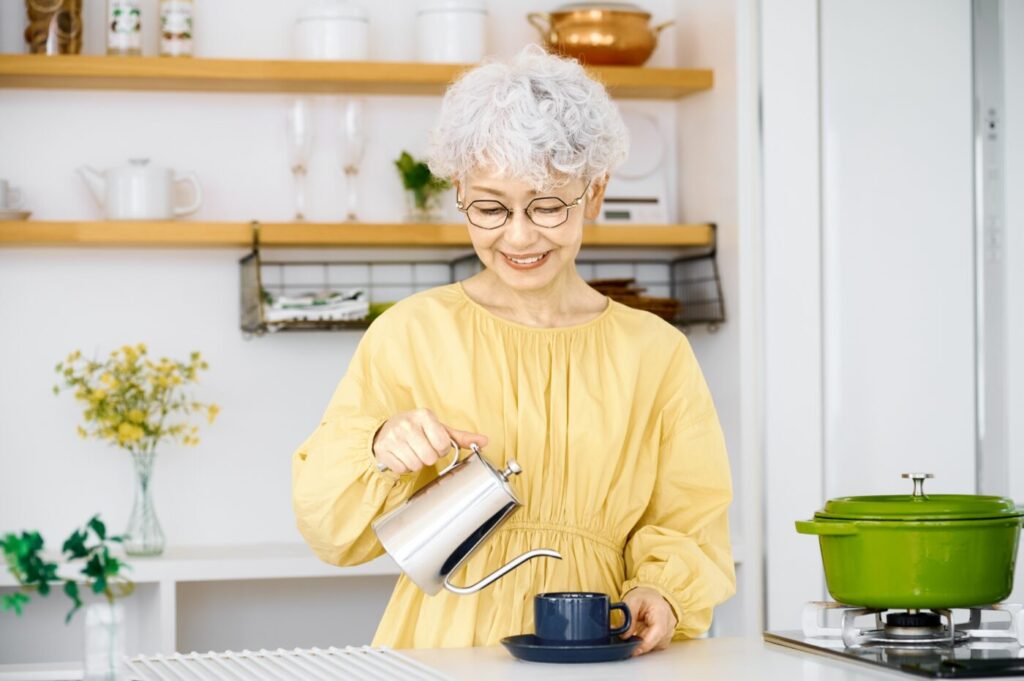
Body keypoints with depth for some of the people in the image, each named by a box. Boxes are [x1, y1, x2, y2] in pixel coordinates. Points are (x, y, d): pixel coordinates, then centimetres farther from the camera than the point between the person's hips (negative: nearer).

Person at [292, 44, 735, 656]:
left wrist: (660, 593, -11)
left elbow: (688, 525, 9)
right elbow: (330, 530, 3)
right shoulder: (411, 333, 3)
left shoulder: (656, 352, 9)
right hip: (448, 649, -2)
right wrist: (379, 449, -15)